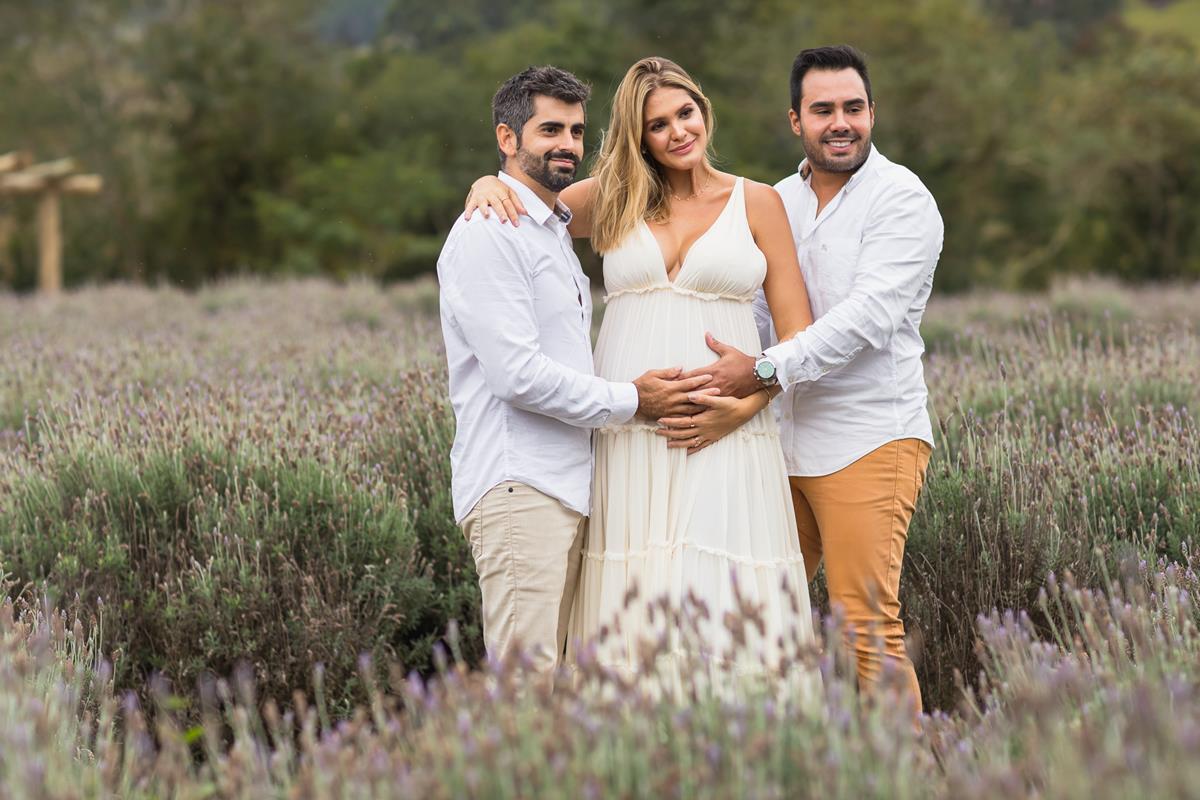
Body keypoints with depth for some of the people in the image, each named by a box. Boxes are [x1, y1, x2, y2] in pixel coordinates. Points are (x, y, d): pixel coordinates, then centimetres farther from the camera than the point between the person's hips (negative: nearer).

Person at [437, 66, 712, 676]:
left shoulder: (554, 233, 23)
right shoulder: (488, 234, -9)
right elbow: (516, 374, -17)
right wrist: (629, 401, -8)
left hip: (565, 486, 10)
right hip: (518, 489, -10)